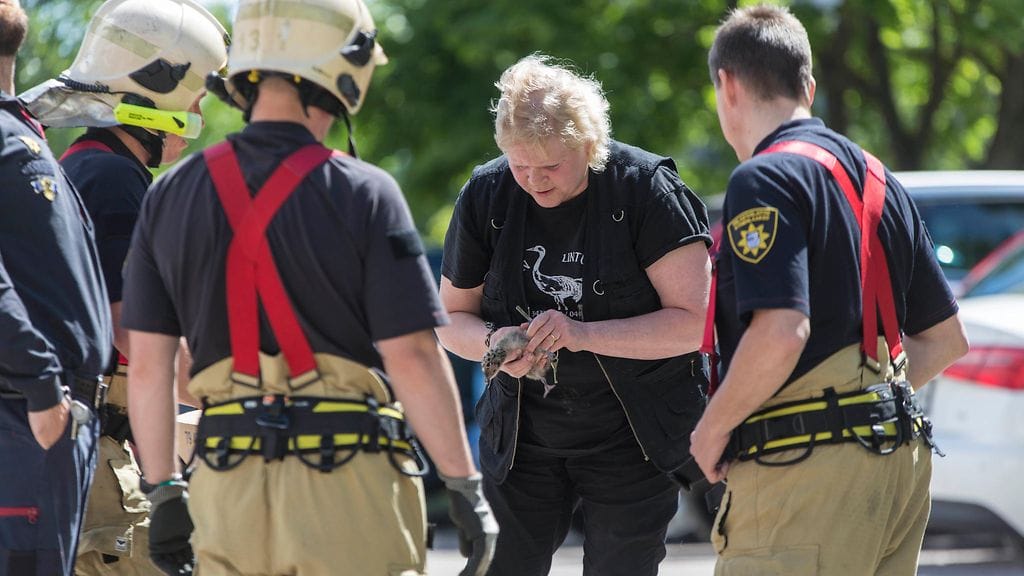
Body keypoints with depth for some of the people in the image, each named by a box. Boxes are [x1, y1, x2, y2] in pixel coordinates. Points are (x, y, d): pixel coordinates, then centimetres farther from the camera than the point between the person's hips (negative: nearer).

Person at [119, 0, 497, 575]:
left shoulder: (170, 197, 6)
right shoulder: (363, 194, -8)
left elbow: (149, 364, 7)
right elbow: (411, 357, -10)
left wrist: (164, 491, 14)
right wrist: (466, 486, -3)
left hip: (226, 483, 4)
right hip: (351, 482, -4)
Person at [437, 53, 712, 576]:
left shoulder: (646, 189, -13)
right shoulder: (485, 195, -2)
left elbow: (692, 322, -16)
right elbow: (453, 317, 8)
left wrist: (585, 334, -27)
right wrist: (495, 343, -16)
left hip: (631, 435, -3)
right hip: (522, 432, 3)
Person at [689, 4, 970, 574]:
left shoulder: (766, 179, -10)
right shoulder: (877, 180, 18)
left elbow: (780, 332, -23)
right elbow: (948, 337, 21)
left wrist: (712, 430, -10)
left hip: (807, 467, -9)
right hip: (903, 461, 9)